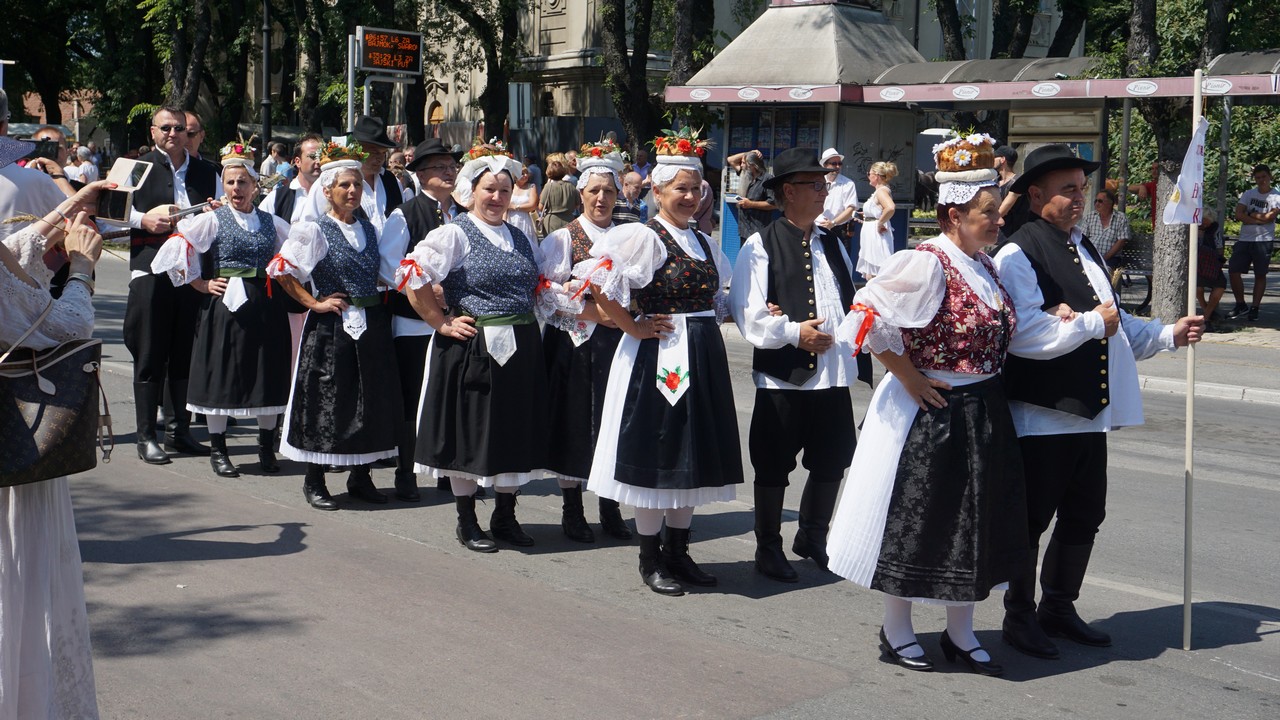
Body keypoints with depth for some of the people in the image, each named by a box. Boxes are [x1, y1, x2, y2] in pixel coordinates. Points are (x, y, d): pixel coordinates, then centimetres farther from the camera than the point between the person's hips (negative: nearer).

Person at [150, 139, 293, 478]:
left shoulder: (272, 223, 9)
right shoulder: (212, 220, -2)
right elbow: (175, 251, -6)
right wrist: (201, 284, -5)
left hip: (266, 307, 3)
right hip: (225, 305, -3)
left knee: (268, 376, 6)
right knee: (221, 376, 1)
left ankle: (266, 447, 20)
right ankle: (217, 450, 12)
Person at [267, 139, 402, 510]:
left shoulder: (368, 228, 12)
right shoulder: (314, 229, -7)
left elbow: (385, 271, 19)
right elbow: (280, 270, -9)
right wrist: (314, 302, -10)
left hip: (372, 324, 6)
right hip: (332, 326, -6)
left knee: (373, 399, 8)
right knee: (327, 401, -1)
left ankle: (360, 476, 21)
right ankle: (314, 481, 12)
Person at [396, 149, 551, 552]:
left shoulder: (523, 240, 14)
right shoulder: (455, 234, -5)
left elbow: (540, 287, 24)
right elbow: (412, 279, -12)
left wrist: (527, 321, 8)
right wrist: (443, 324, -12)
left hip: (521, 349, 6)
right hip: (472, 348, -6)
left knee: (516, 430, 9)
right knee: (470, 432, 2)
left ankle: (505, 516, 23)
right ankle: (467, 522, 13)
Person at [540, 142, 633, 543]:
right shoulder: (562, 238, 2)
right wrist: (591, 311, -15)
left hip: (618, 343, 3)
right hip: (575, 344, -3)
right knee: (573, 423, -1)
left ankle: (610, 509, 16)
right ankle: (571, 511, 11)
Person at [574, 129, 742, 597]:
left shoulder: (704, 243, 13)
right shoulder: (645, 237, -10)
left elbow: (719, 295, 26)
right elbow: (597, 283, -20)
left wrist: (710, 327, 7)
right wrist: (634, 328, -14)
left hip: (704, 359, 7)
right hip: (659, 357, -7)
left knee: (694, 458, 11)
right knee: (656, 457, 0)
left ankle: (677, 552, 23)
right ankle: (651, 561, 11)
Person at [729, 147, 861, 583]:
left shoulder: (833, 245, 14)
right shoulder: (761, 246, -5)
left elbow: (851, 302, 16)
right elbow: (747, 314, -10)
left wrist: (845, 335, -2)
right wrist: (793, 332, -17)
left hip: (833, 372, 5)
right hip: (782, 373, -5)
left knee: (831, 464, 12)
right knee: (773, 466, 4)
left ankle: (813, 538, 33)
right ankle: (769, 548, 20)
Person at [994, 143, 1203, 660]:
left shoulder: (1086, 251, 17)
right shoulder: (1018, 255, -12)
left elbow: (1117, 327, 21)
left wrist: (1169, 335, 8)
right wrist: (1093, 323, -16)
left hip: (1090, 409, 8)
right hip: (1041, 414, -8)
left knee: (1084, 516, 16)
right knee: (1032, 519, 4)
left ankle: (1058, 608, 32)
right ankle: (1020, 617, 18)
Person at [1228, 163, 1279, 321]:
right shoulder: (1248, 194, 10)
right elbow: (1238, 214, -2)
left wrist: (1251, 215, -3)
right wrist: (1259, 218, -11)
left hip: (1264, 240, -4)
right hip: (1244, 239, 4)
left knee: (1260, 274, 2)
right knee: (1234, 271, -3)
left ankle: (1255, 308, 8)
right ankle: (1240, 305, 9)